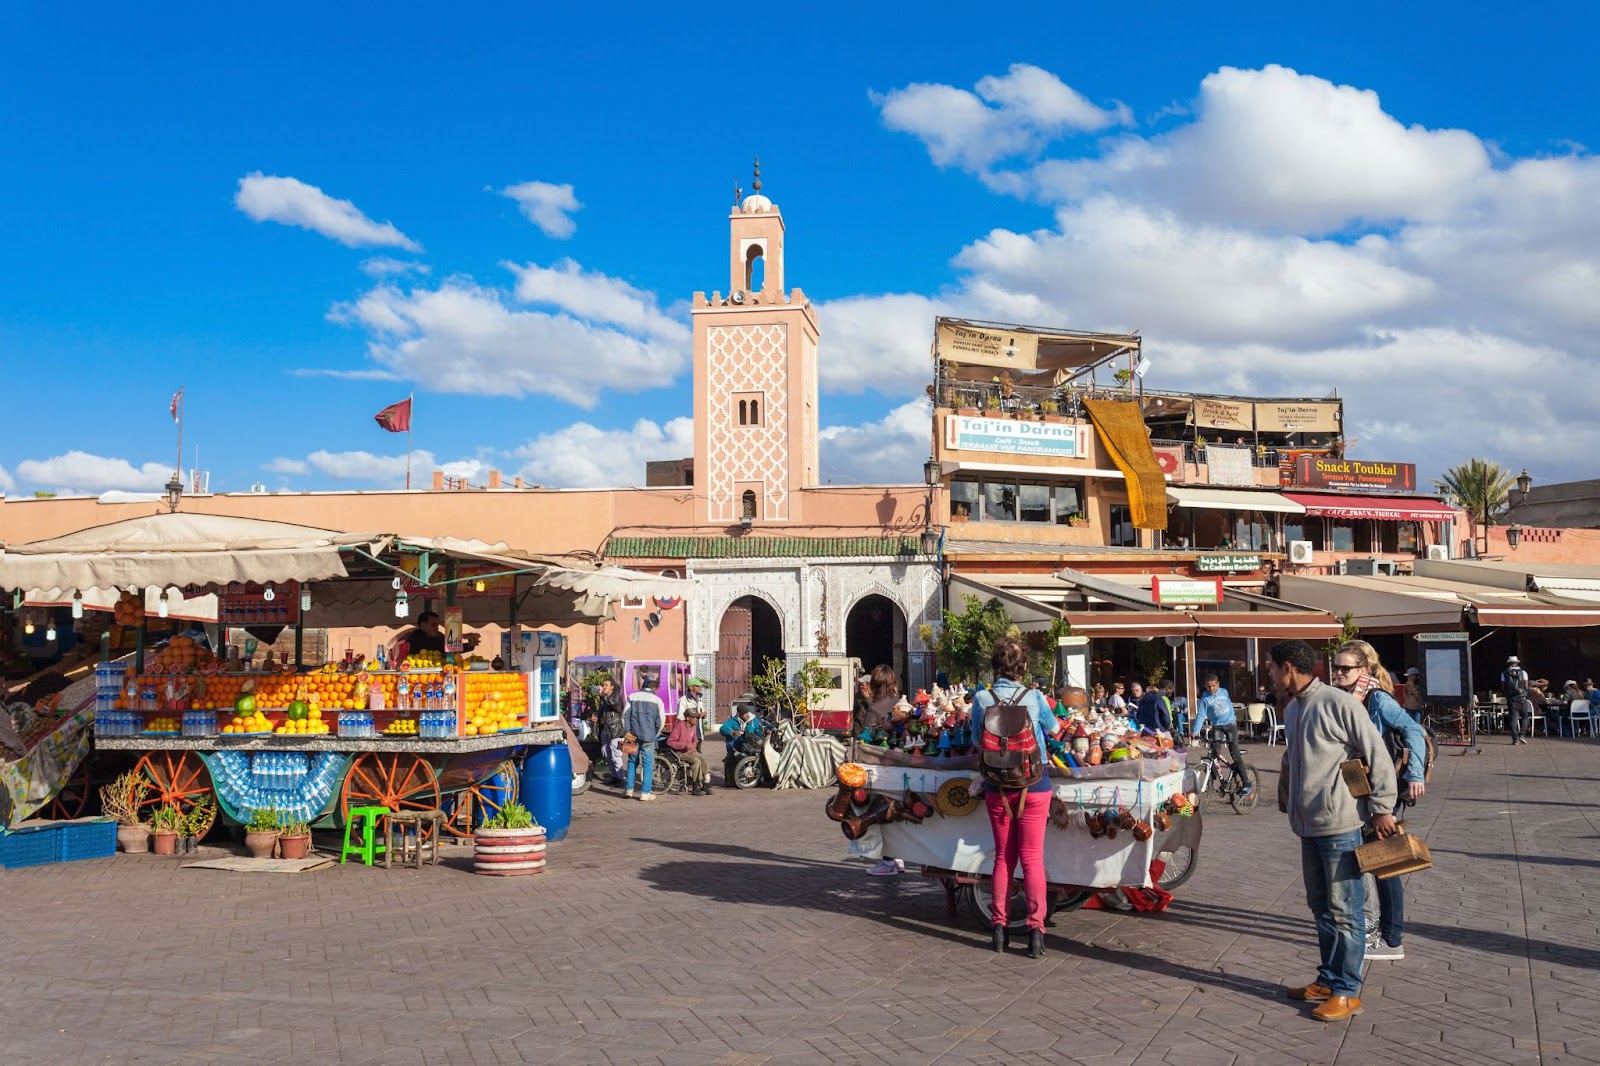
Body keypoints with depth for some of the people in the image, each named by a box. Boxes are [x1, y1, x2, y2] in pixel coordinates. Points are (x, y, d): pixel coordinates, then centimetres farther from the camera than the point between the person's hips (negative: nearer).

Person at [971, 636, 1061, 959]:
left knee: (1003, 857, 14)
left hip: (996, 787, 2)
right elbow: (1053, 729, 8)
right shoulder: (1034, 698, -10)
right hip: (1033, 786, -2)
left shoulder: (982, 700, -7)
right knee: (1032, 858, 4)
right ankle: (1036, 930, 0)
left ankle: (1000, 927, 19)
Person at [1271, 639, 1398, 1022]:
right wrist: (1285, 796, 23)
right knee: (1321, 907, 16)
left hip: (1339, 825, -8)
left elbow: (1377, 755, -12)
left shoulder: (1339, 703, -13)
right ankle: (1328, 980, 26)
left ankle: (1347, 992, 5)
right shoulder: (1291, 709, 13)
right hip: (1308, 825, 9)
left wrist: (1382, 809, -11)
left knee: (1344, 911, -1)